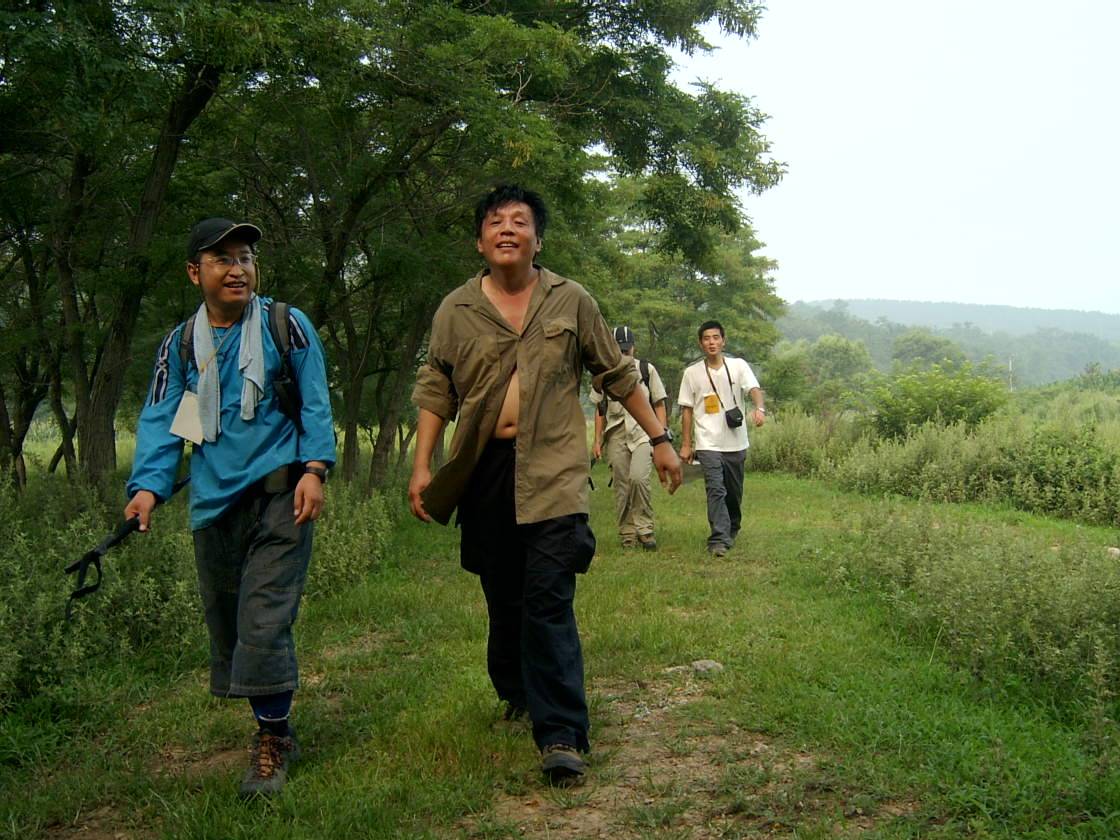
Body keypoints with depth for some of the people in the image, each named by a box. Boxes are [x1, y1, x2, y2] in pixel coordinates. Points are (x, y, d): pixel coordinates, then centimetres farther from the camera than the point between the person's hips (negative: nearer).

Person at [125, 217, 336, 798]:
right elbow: (161, 422, 5)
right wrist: (147, 486, -10)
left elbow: (315, 404, 3)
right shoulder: (179, 346, 10)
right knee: (225, 620, 10)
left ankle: (270, 742, 1)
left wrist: (314, 468, -9)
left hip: (278, 493, -4)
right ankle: (274, 729, 27)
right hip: (214, 501, 4)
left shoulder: (286, 326, 2)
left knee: (264, 620, -12)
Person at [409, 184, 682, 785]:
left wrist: (659, 439, 11)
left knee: (549, 600, -11)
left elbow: (617, 375, 11)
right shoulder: (455, 310, 7)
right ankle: (515, 694, 35)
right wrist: (422, 465, 1)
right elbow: (435, 391, 10)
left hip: (552, 470, -2)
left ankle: (561, 735, -9)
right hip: (483, 471, 3)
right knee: (503, 597, 13)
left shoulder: (571, 301, 5)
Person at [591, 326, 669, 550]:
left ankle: (644, 529, -8)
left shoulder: (646, 369, 6)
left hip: (642, 431, -2)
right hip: (616, 434, 3)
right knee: (621, 485, 2)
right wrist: (597, 441, 11)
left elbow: (659, 405, 7)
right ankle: (627, 534, 11)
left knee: (638, 477, -21)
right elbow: (600, 410, 15)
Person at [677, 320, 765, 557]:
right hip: (708, 443, -2)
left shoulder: (738, 366, 2)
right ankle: (719, 539, -18)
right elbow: (687, 410, 6)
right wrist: (686, 444, 3)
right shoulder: (692, 372, 3)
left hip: (736, 442, 2)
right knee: (716, 490, -16)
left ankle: (731, 532, 34)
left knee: (734, 493, 13)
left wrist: (759, 408, -35)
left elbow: (754, 389, -13)